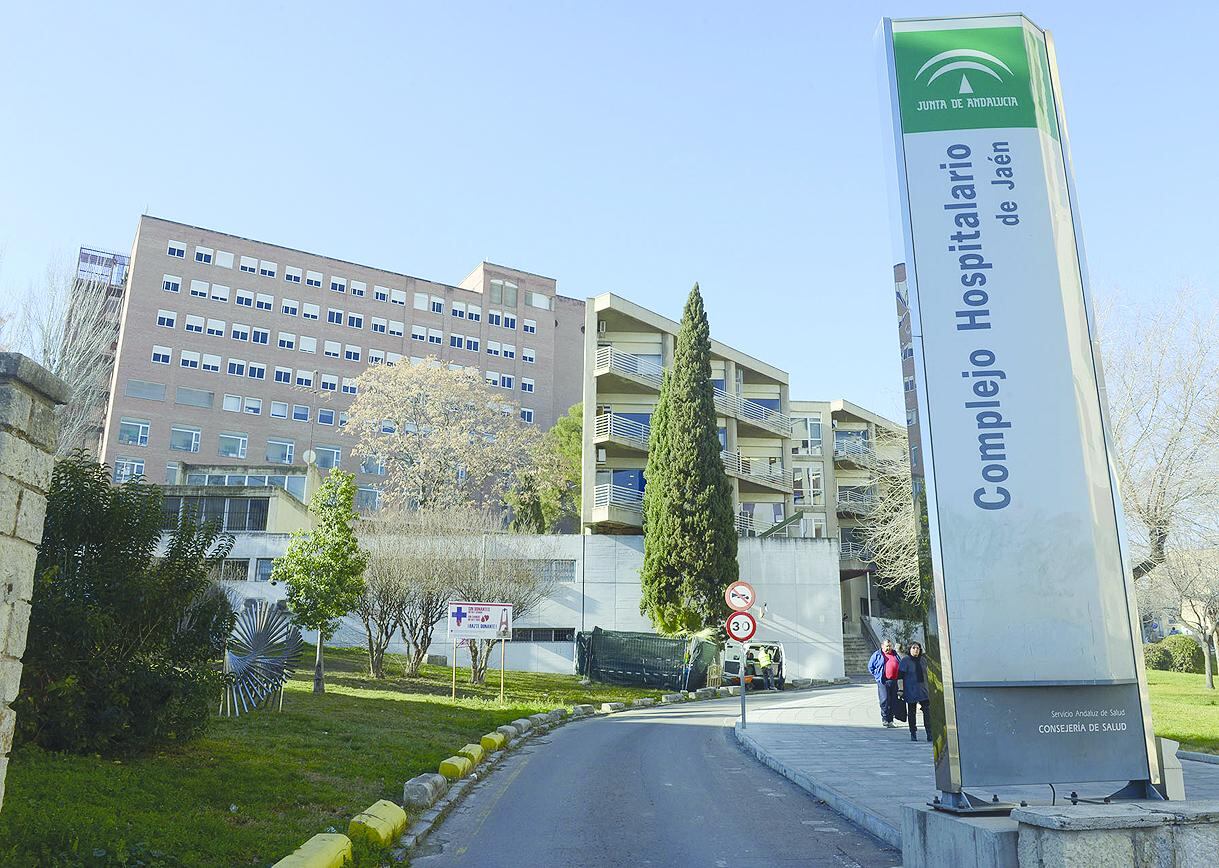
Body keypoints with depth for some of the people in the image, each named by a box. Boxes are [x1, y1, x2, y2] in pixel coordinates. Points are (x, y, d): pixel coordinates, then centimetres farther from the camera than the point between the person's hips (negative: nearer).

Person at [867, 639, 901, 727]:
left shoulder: (895, 655, 16)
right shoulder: (877, 655, 4)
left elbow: (900, 666, 27)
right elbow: (870, 666, 8)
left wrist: (898, 676, 14)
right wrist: (877, 675, 1)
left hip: (894, 681, 4)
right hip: (883, 681, -4)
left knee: (893, 702, 5)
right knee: (884, 699, -13)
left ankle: (890, 720, 13)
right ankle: (884, 718, -1)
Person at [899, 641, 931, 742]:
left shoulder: (923, 660, 10)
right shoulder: (905, 660, -6)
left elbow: (926, 674, 19)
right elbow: (900, 676, -8)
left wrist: (928, 688, 17)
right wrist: (901, 690, -12)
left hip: (923, 690, 4)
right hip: (911, 691, -4)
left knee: (927, 711, -4)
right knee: (911, 712, 5)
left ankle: (930, 734, -1)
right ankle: (913, 734, 14)